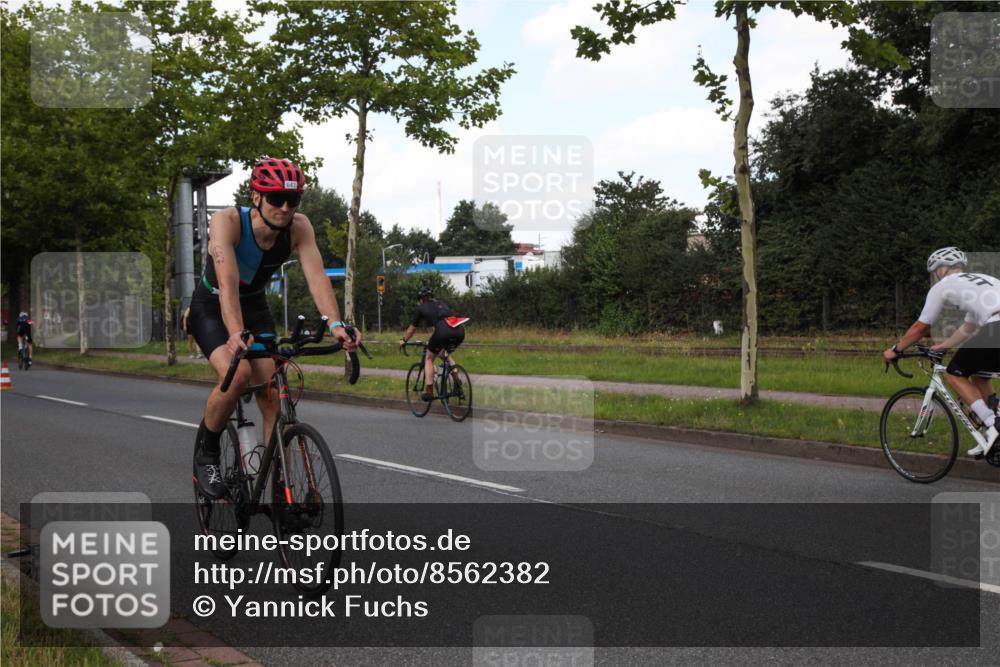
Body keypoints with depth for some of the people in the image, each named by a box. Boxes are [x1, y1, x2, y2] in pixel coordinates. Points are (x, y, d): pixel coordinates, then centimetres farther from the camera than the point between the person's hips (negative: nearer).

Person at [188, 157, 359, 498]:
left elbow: (316, 275, -32)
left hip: (255, 308, 4)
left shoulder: (299, 227, -20)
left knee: (274, 399, -9)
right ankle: (206, 451, -6)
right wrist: (236, 333, -58)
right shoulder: (227, 221, -30)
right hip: (211, 308, -4)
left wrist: (335, 324, -48)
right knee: (237, 373, -31)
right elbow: (228, 282, -43)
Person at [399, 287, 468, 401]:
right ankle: (457, 384, 18)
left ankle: (429, 392, 13)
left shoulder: (421, 308, 22)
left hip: (443, 330, -5)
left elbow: (412, 329, 34)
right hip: (460, 330, 5)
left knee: (429, 359, 19)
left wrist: (403, 340, 51)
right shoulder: (441, 303, 34)